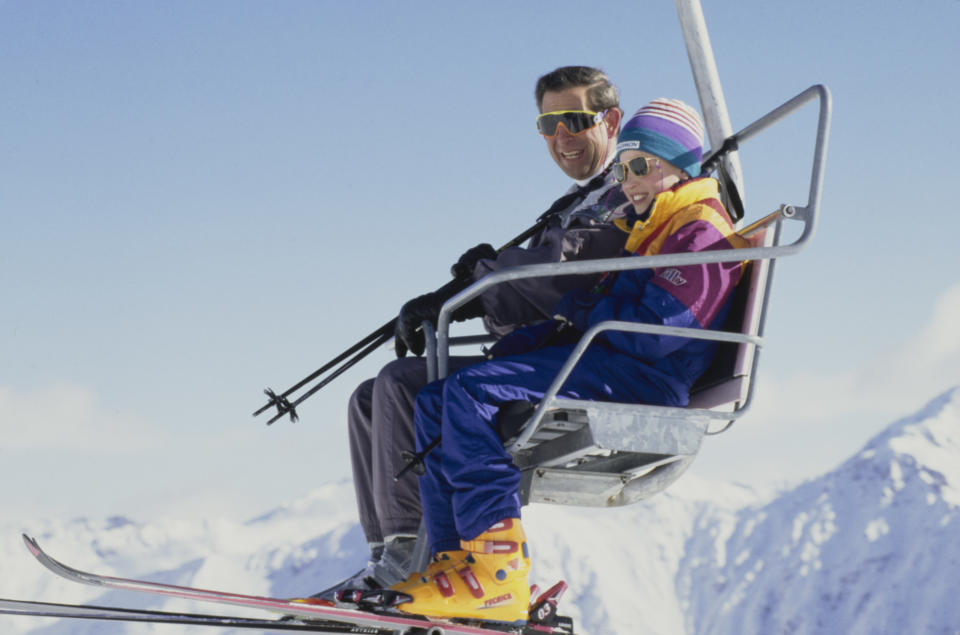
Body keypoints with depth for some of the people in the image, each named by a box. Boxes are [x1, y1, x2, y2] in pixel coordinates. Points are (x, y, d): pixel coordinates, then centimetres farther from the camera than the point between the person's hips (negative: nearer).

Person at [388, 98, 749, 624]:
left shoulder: (702, 233, -5)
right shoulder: (646, 232, 29)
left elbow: (653, 331, -18)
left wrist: (583, 310, -2)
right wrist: (526, 341, 7)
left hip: (645, 382, -11)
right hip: (612, 368, 11)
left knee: (472, 392, -27)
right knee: (434, 404, 0)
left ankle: (497, 571, -32)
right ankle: (457, 561, -11)